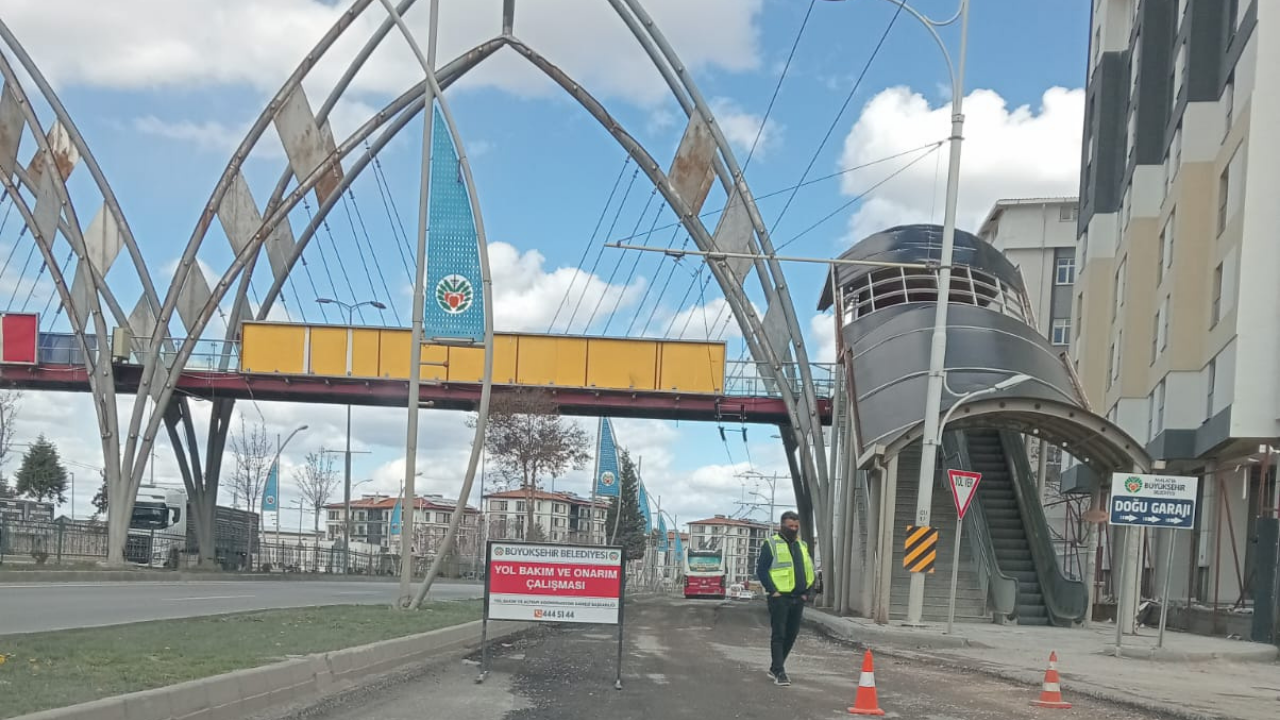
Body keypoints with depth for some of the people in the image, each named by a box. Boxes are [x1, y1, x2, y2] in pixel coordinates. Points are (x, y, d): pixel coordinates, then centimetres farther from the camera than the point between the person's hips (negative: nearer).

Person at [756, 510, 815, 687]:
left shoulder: (803, 546, 17)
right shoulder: (771, 544, -3)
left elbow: (810, 571, 22)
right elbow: (761, 570, -8)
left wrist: (807, 592, 10)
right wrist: (773, 591, -14)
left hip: (798, 599, 7)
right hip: (779, 598, -6)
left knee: (791, 634, 9)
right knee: (779, 635, -7)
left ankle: (775, 667, 21)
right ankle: (779, 672, -7)